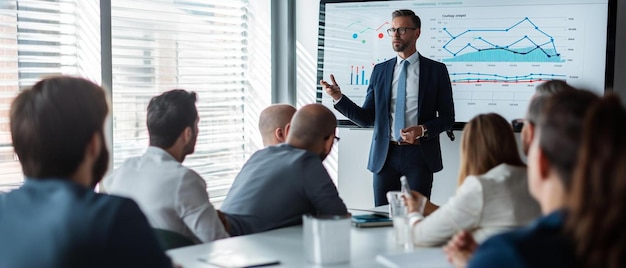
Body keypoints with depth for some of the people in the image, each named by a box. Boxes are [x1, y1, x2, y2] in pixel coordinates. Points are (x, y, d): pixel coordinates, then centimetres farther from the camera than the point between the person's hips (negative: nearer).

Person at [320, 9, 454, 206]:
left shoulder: (436, 70, 2)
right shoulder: (380, 71, 9)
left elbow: (447, 117, 2)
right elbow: (367, 118, 6)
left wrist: (423, 130, -16)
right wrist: (338, 97, -7)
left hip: (419, 154, -2)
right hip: (385, 155, 3)